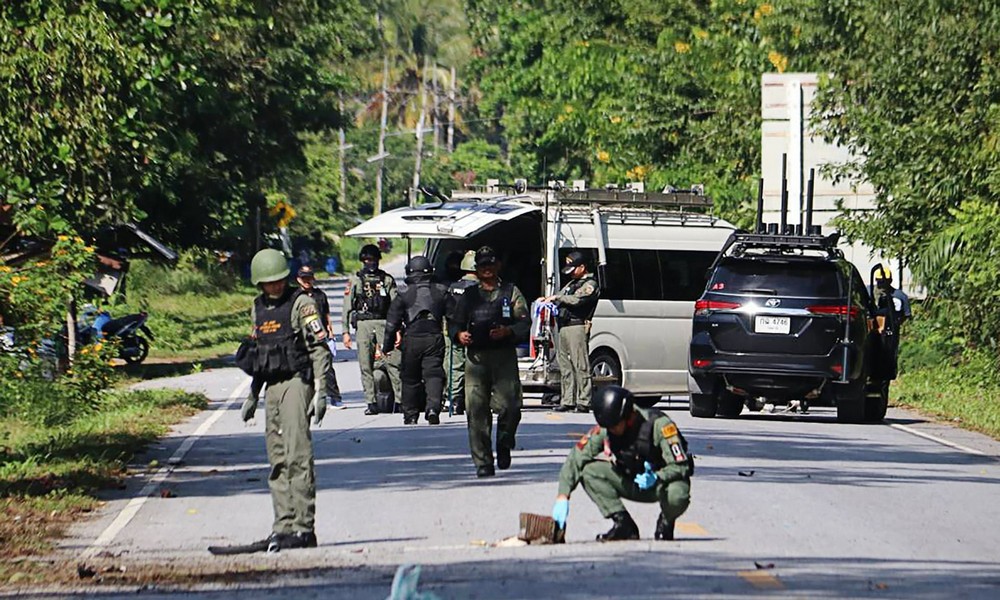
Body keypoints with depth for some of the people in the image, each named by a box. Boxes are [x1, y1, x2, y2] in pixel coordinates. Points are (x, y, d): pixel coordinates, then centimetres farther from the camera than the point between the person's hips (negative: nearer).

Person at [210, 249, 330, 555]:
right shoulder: (258, 308, 16)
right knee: (278, 460, 7)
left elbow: (320, 349, -9)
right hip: (272, 387, 8)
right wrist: (252, 396, 22)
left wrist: (320, 392, -16)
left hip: (296, 382, -7)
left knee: (297, 455, -13)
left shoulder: (300, 303, -6)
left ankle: (303, 527, -15)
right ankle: (283, 527, 10)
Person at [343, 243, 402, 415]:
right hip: (363, 324, 0)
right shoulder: (355, 280, 11)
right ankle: (371, 403, 2)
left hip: (384, 323, 0)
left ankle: (402, 398, -11)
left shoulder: (387, 280, 12)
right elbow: (347, 307, 9)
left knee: (393, 362, -10)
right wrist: (346, 332, 1)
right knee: (366, 365, -2)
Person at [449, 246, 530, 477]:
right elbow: (454, 324, 20)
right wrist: (459, 334, -3)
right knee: (476, 410, -7)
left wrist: (508, 332, -14)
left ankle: (504, 446, 15)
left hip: (504, 356, -2)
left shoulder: (511, 292, 13)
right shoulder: (469, 296, 20)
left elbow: (525, 323, 5)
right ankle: (483, 463, -4)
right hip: (475, 357, 2)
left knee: (508, 406, -13)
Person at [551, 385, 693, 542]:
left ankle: (666, 523, -2)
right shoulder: (604, 429, -15)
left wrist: (656, 478, -45)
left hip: (662, 481, -4)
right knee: (589, 471, -19)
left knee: (676, 496, -39)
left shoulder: (658, 424, -26)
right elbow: (575, 460, -15)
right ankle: (624, 525, -12)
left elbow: (680, 466, -26)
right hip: (632, 484, 4)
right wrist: (563, 497, -27)